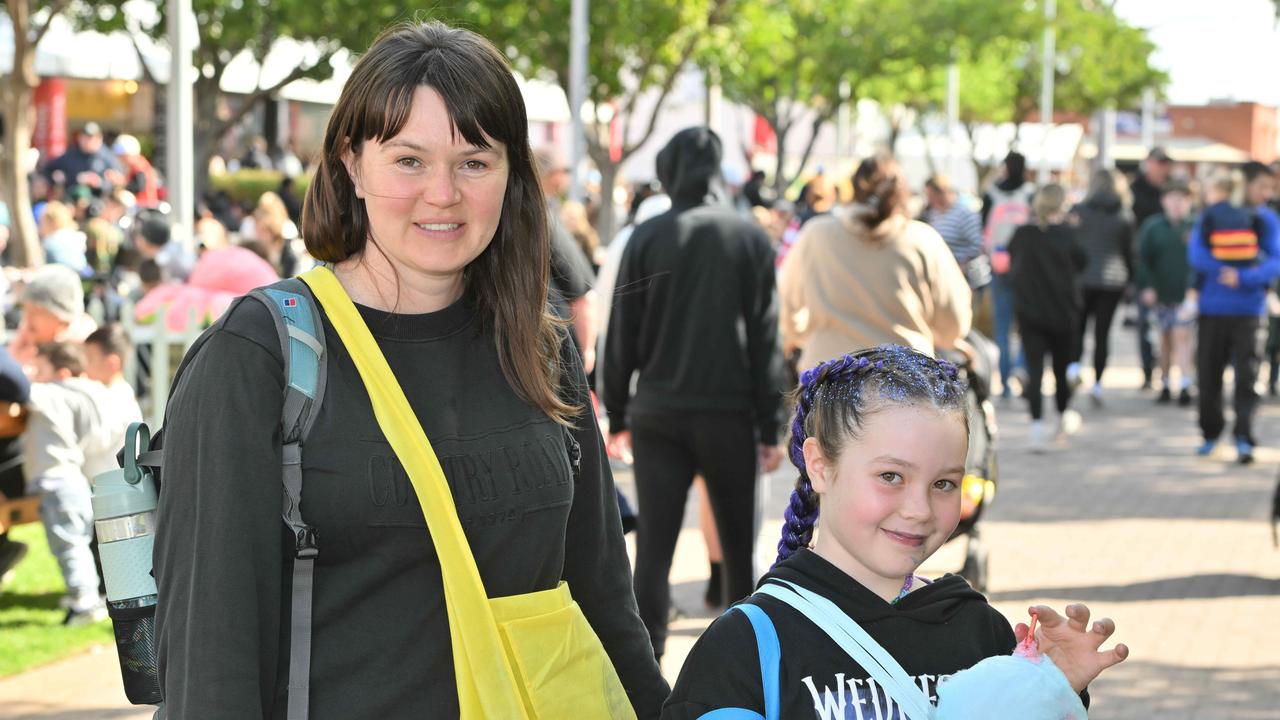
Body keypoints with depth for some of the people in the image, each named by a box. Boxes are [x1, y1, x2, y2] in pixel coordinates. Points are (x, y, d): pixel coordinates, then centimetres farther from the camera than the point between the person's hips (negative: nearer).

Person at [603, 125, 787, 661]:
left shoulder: (647, 239, -1)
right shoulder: (750, 239, 0)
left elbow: (623, 336, 2)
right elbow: (765, 340, -1)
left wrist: (617, 416, 10)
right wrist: (770, 426, 2)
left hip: (658, 415, 0)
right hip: (729, 415, 0)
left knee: (653, 549, -1)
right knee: (738, 549, 12)